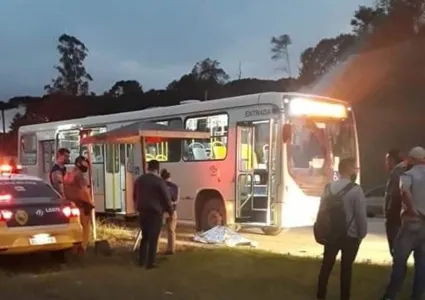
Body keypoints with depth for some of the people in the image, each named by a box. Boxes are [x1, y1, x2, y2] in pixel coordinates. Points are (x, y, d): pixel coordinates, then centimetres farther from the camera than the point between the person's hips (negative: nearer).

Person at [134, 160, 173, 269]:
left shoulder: (139, 180, 9)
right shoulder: (159, 181, -13)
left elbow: (135, 196, 19)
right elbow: (166, 198, -10)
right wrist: (171, 211, 3)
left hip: (143, 212, 6)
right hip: (155, 212, -6)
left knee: (145, 236, 17)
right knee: (153, 238, -1)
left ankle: (142, 260, 20)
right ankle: (150, 263, 0)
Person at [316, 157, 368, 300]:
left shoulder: (329, 188, 0)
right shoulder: (355, 189, -16)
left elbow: (321, 211, 4)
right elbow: (361, 215, -15)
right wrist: (362, 234, 0)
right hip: (350, 236, -4)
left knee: (326, 265, 14)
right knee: (346, 268, 9)